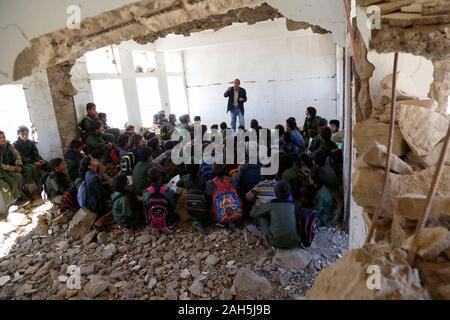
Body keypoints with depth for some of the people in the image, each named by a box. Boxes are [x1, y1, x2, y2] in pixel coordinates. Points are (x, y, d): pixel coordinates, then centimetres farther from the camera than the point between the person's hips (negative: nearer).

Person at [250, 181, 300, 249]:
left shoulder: (271, 205, -4)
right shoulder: (293, 205, 6)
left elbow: (253, 213, 10)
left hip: (277, 243, -3)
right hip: (294, 243, 4)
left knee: (262, 216, 11)